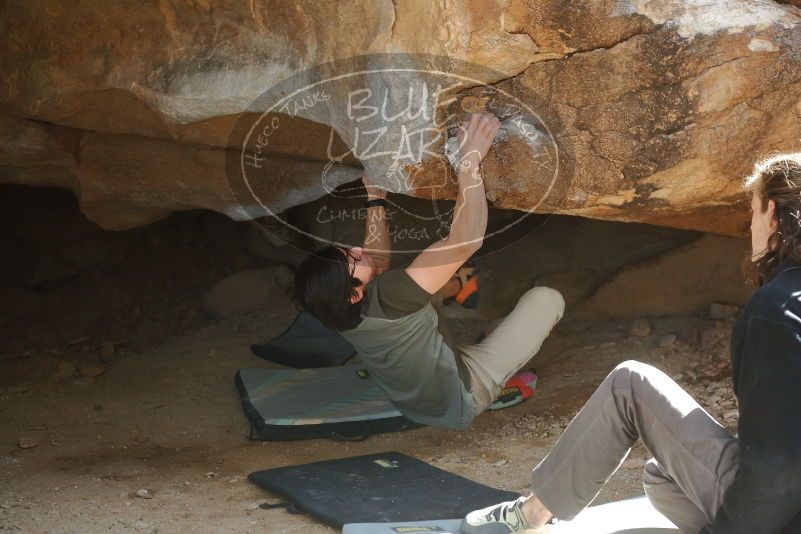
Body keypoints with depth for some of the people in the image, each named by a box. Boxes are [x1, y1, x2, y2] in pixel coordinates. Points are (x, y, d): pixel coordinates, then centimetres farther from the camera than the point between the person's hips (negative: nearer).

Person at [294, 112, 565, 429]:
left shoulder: (340, 313, -17)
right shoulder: (389, 298, -40)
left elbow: (376, 259, 6)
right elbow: (466, 241, -41)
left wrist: (375, 199, 6)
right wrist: (470, 160, -39)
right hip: (462, 400, -7)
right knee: (546, 299, -4)